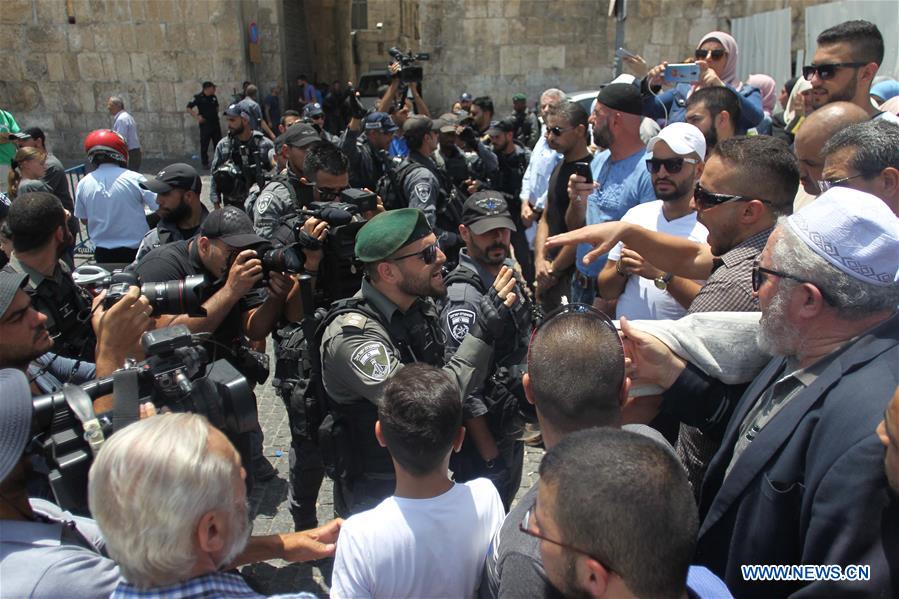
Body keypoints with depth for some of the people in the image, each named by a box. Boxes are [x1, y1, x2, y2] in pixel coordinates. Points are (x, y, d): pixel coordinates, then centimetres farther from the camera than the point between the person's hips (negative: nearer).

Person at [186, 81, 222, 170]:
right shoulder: (198, 97, -8)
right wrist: (197, 117, -16)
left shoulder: (214, 97, 8)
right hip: (205, 125, -5)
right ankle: (205, 164, 8)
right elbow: (189, 109, -7)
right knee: (204, 145, 0)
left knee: (218, 144, 9)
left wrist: (216, 114, 11)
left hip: (215, 123, 5)